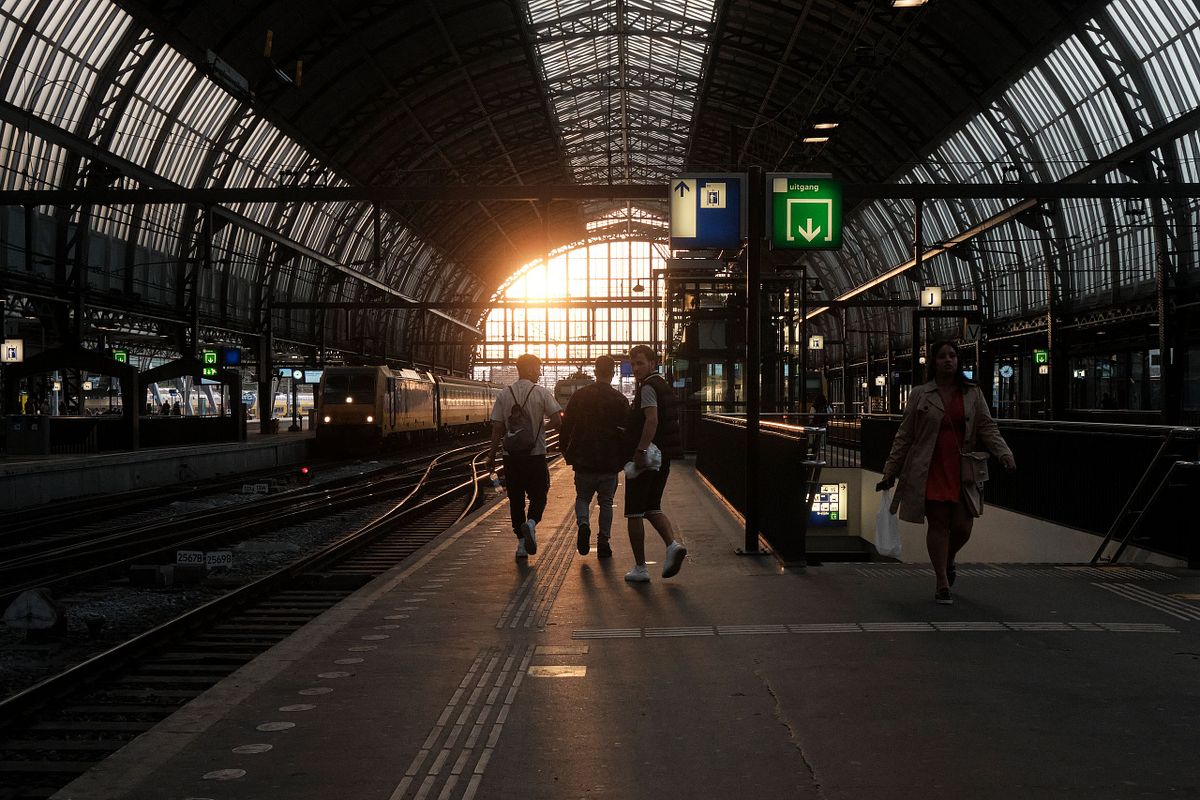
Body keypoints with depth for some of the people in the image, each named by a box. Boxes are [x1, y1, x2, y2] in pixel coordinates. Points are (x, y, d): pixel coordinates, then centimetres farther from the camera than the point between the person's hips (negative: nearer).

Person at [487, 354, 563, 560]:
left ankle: (521, 542, 10)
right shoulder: (541, 393, -6)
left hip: (511, 455, 3)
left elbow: (497, 428, 1)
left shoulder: (504, 395, 2)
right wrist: (542, 427, 9)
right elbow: (558, 420, -12)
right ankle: (531, 523, -22)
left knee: (516, 499, 10)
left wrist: (492, 455, 7)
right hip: (536, 454, -3)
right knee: (538, 495, 7)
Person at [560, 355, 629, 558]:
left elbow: (567, 426, 1)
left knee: (582, 497, 16)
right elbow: (626, 430, -2)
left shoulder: (579, 396, -2)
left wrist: (567, 452, 12)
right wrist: (625, 458, 8)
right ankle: (603, 542, 7)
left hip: (584, 460, 0)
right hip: (610, 462, 0)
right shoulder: (620, 399, -4)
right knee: (606, 502, 11)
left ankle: (583, 524, -12)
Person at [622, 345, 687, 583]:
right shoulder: (664, 386, 16)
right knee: (652, 507, 18)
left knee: (634, 513, 1)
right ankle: (673, 544, -6)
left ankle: (640, 568, 3)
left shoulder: (648, 387, -13)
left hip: (644, 457, -9)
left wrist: (640, 450, -31)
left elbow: (652, 420, -26)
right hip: (663, 456, 9)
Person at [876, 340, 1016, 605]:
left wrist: (1004, 453, -14)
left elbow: (987, 427, 4)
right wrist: (890, 472, 5)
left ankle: (948, 561, 33)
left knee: (962, 526, -1)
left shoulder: (973, 394, 10)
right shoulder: (920, 395, 4)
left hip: (961, 471, 2)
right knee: (938, 524, -1)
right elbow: (904, 435, 6)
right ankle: (942, 584, 8)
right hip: (930, 471, -2)